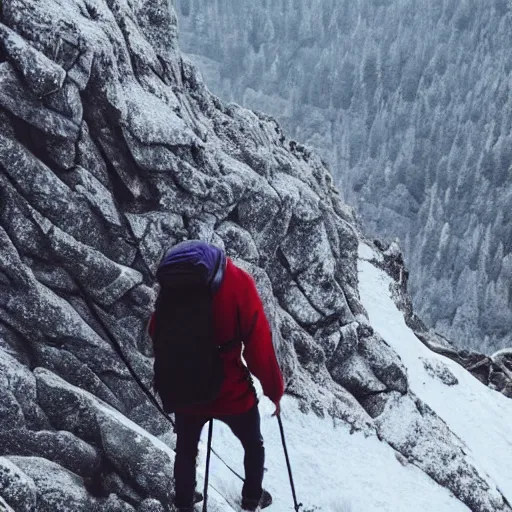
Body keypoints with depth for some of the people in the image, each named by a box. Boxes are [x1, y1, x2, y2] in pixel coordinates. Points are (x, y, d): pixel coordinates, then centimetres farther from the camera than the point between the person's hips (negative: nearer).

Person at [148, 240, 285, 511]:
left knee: (185, 451, 29)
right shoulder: (237, 283, -21)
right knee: (253, 446, 28)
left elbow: (157, 336, 2)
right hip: (232, 394, -2)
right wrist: (274, 390, -3)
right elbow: (259, 346, -18)